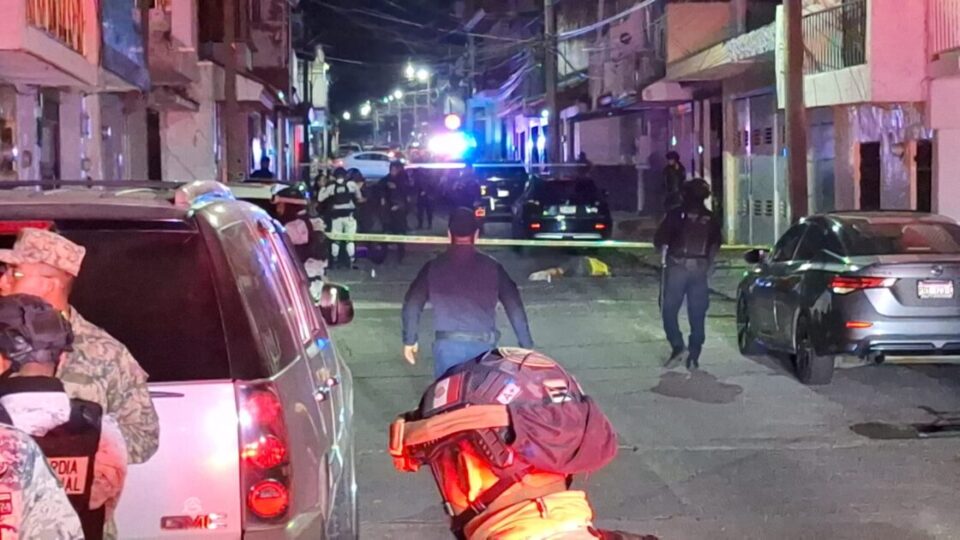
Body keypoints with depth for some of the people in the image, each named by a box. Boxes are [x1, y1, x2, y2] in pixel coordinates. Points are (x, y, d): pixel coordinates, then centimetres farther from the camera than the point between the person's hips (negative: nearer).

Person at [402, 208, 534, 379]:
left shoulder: (434, 267, 6)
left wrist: (410, 340, 15)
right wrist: (527, 345, 8)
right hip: (483, 345, 0)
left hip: (447, 344, 0)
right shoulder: (491, 267, 5)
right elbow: (514, 307, 3)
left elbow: (412, 305, 4)